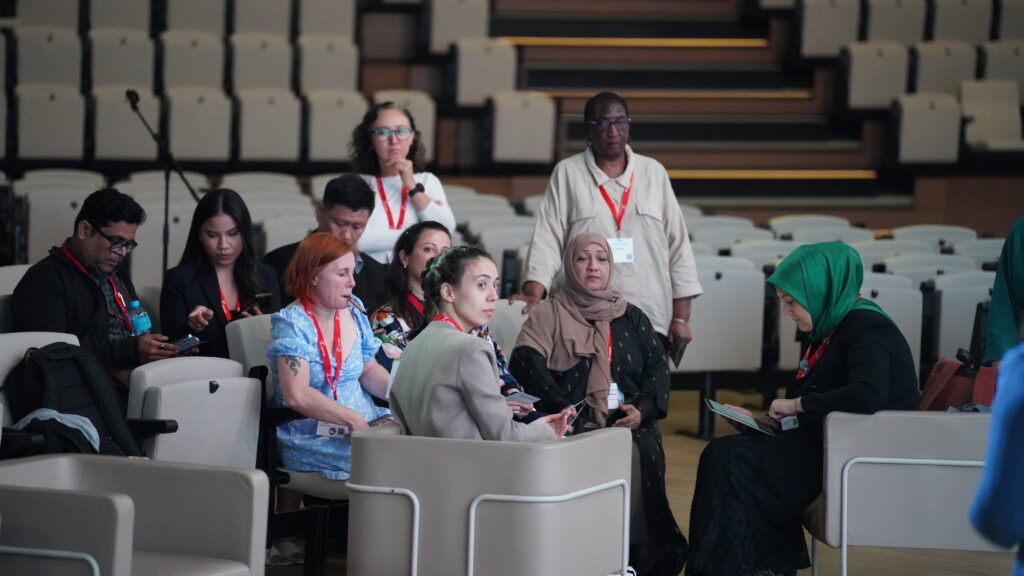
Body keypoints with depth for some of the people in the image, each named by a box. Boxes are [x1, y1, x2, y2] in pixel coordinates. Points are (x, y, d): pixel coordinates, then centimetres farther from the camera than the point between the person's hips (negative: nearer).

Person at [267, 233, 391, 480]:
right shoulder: (292, 323, -11)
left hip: (362, 424, 7)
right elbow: (297, 396, -23)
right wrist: (353, 419, -27)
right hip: (313, 439, -7)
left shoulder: (353, 310, 11)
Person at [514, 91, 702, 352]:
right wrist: (534, 294, -14)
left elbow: (678, 246, 12)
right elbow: (547, 241, 2)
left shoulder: (653, 172, 12)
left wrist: (681, 317, 7)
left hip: (651, 320, 2)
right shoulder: (567, 173, 8)